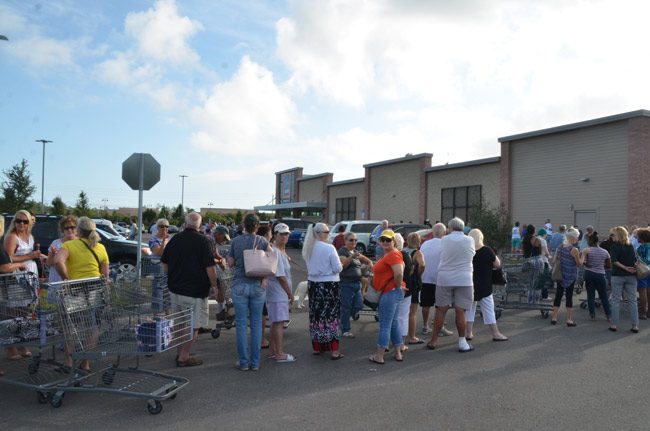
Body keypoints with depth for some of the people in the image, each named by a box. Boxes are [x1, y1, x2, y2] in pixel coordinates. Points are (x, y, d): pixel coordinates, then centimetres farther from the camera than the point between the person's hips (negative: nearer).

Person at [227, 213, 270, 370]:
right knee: (256, 323, 9)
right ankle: (255, 362, 14)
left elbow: (230, 263, 4)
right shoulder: (263, 242, -2)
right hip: (258, 285, 1)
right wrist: (265, 279, 0)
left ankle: (244, 362, 12)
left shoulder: (235, 241, -3)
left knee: (241, 323, 7)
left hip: (240, 285, 0)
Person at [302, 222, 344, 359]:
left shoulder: (308, 248, 4)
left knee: (316, 315, 13)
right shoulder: (329, 248, -16)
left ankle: (317, 347, 23)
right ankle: (334, 350, 5)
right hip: (329, 285, -6)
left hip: (313, 284, 6)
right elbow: (338, 268, -13)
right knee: (331, 316, 1)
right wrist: (339, 265, 6)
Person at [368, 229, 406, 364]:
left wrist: (398, 286, -14)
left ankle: (379, 356, 5)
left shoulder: (393, 255, -17)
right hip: (390, 293, 11)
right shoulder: (385, 254, 14)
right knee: (393, 323, 16)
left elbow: (399, 273, -29)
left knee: (385, 325, -3)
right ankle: (398, 353, 23)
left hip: (390, 292, -11)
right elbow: (401, 265, 27)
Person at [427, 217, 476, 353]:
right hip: (463, 280, -1)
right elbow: (472, 255, 12)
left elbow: (442, 256, 9)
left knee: (441, 310, 8)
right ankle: (462, 343, 9)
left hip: (444, 279, 1)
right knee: (461, 311, 2)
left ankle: (434, 340, 15)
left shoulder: (444, 240, 0)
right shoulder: (469, 240, -1)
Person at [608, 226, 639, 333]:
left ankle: (614, 325, 6)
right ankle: (635, 326, 9)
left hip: (617, 276, -4)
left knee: (616, 300, 4)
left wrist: (624, 267, -12)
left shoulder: (615, 245, -7)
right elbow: (635, 261, 7)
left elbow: (614, 260, -16)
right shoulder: (631, 246, 7)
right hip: (631, 276, 4)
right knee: (632, 301, 8)